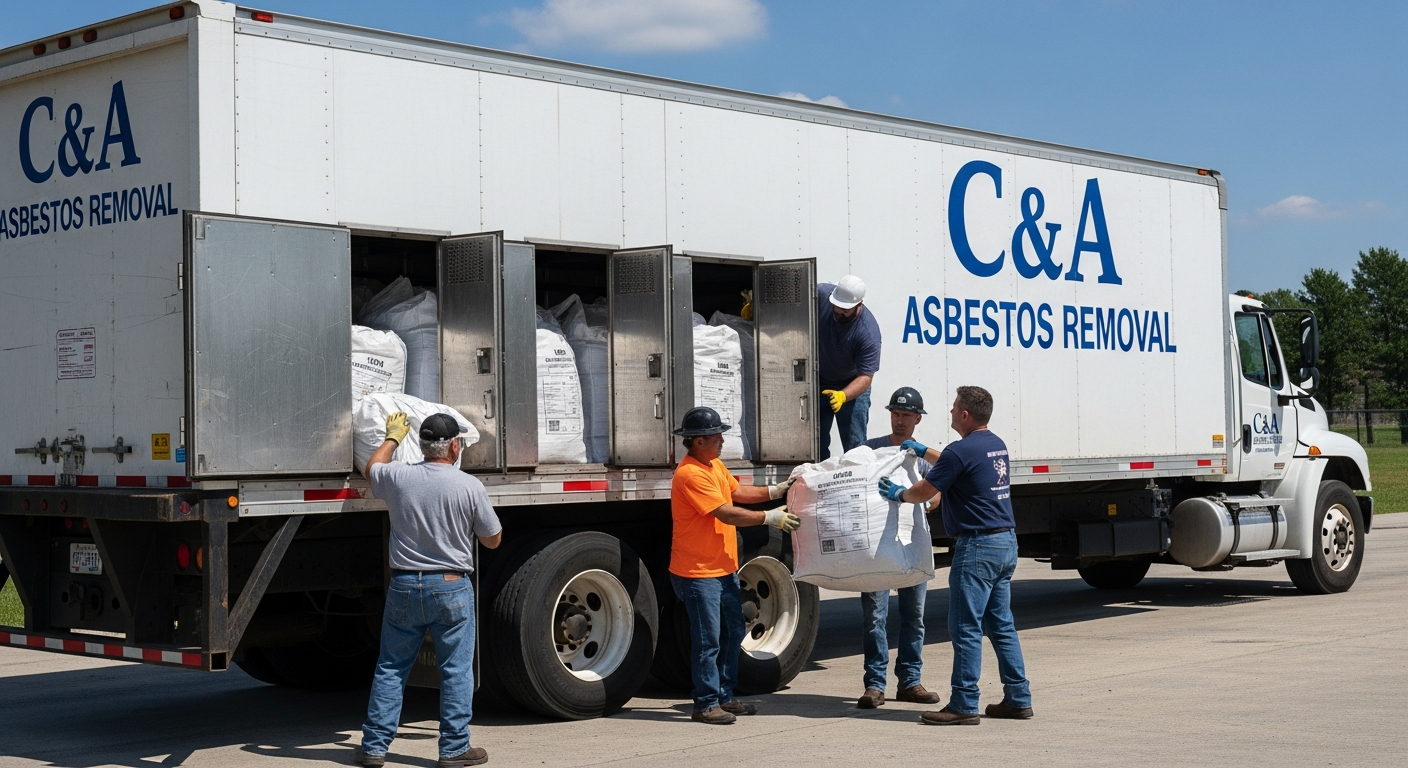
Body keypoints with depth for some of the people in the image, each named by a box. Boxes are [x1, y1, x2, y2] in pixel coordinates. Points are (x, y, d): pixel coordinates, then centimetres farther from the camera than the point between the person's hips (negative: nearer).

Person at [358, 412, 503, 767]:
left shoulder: (398, 477, -4)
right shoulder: (470, 487, -10)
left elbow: (372, 469, 22)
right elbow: (493, 540, 1)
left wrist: (392, 438, 37)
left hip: (404, 586, 3)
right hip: (451, 589, -3)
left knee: (390, 668, 11)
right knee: (456, 670, 6)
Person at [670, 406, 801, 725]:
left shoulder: (715, 465, 12)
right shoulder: (691, 474, -21)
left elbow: (738, 492, 21)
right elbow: (725, 513, -23)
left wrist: (774, 491, 8)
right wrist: (769, 518, -17)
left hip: (724, 568, 10)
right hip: (698, 573, -10)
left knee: (733, 633, 15)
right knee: (708, 640, -5)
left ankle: (725, 697, 24)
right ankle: (706, 704, 3)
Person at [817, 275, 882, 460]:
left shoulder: (868, 332, -31)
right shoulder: (820, 294, -24)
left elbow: (865, 377, -29)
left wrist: (843, 395, -47)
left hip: (852, 385, -3)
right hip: (817, 381, 3)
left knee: (855, 446, -4)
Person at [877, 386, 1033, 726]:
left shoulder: (961, 451, -15)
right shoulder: (997, 445, 13)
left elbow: (923, 492, -7)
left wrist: (899, 494, 13)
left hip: (978, 546, -9)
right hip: (1007, 543, 9)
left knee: (966, 629, -5)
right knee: (1002, 625, 13)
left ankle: (964, 705, -3)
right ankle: (1018, 699, 15)